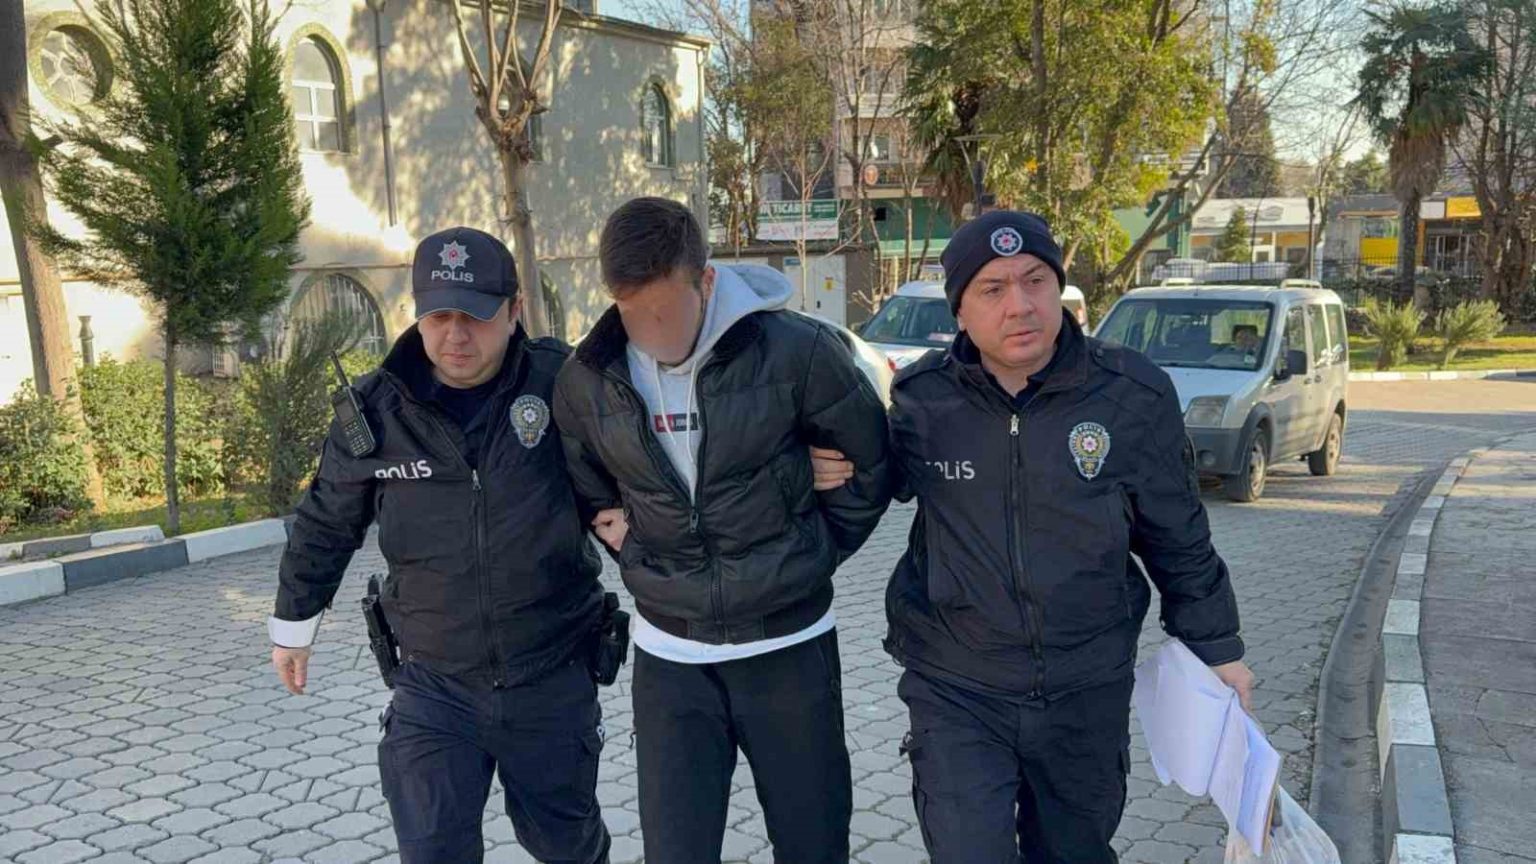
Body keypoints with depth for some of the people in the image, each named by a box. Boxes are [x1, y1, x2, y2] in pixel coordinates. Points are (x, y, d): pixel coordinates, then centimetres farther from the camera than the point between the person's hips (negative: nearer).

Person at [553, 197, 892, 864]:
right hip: (670, 656, 2)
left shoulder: (796, 351, -16)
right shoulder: (586, 381, -6)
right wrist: (639, 559, 5)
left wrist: (807, 558, 2)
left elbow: (869, 466, -1)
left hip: (790, 645, -1)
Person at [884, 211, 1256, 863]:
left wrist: (1215, 646, 9)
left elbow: (1178, 538, 2)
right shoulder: (921, 400, -9)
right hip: (956, 689, -1)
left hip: (1088, 690, 2)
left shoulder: (1135, 396, -10)